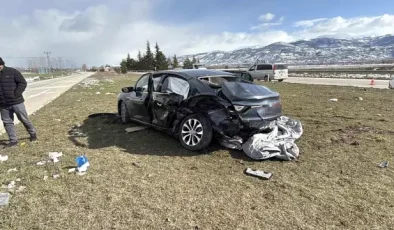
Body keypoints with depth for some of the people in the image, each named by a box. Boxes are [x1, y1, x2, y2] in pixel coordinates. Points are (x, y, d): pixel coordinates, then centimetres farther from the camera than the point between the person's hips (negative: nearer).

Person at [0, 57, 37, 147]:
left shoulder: (12, 72, -6)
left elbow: (23, 83, -7)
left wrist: (16, 94, -16)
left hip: (16, 102, -5)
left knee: (24, 119, 5)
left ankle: (33, 133, 26)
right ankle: (13, 140, 15)